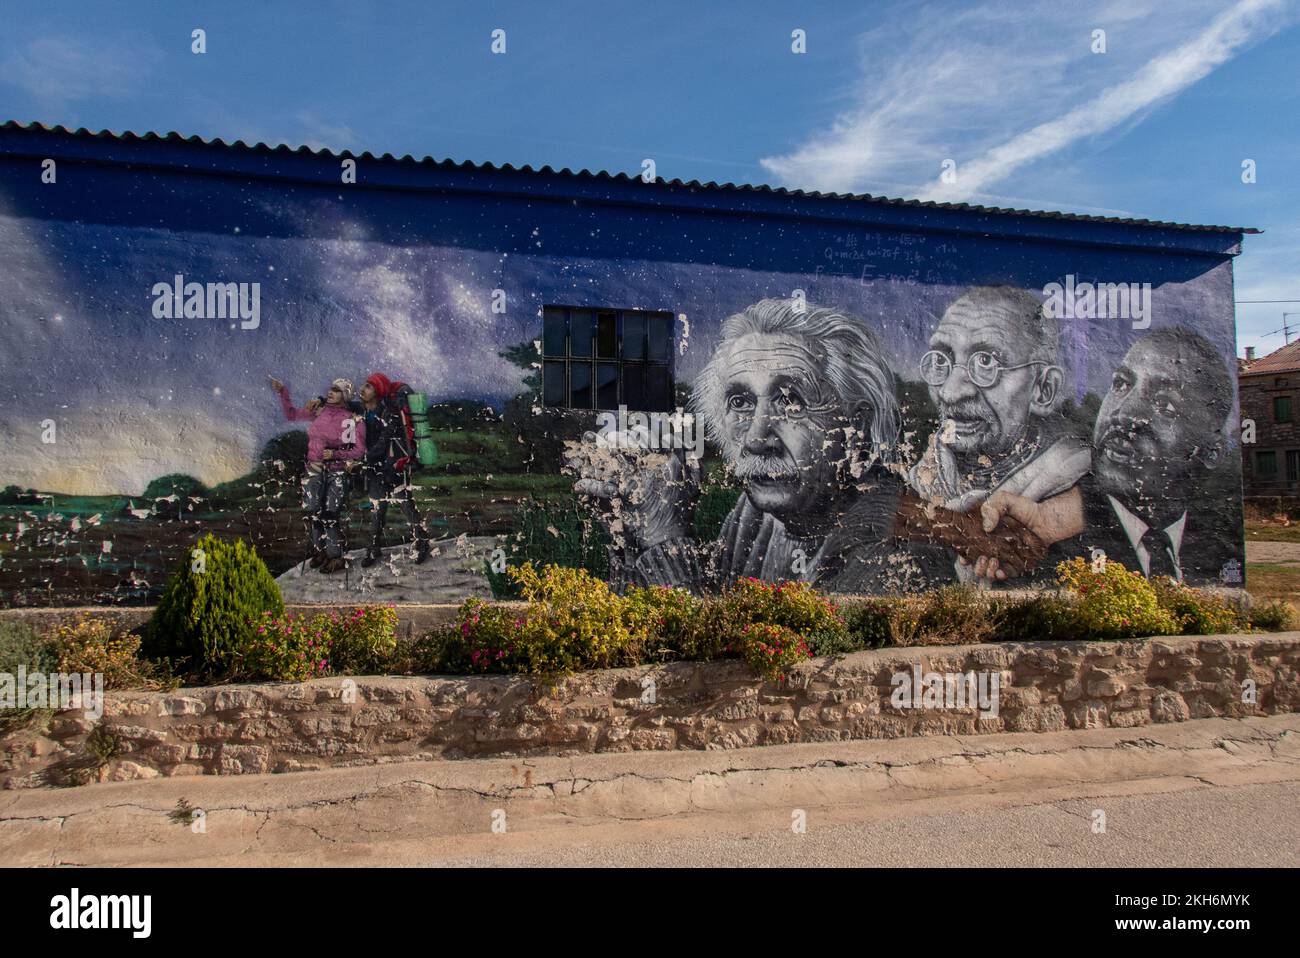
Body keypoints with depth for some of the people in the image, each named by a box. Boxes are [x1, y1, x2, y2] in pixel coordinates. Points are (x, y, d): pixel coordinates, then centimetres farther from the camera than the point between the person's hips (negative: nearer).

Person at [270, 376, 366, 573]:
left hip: (337, 472, -4)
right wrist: (282, 393, 5)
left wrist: (335, 454, -18)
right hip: (314, 470, 4)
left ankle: (336, 557, 3)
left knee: (330, 515, -8)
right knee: (313, 512, 1)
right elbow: (291, 415, 15)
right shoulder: (319, 411, 6)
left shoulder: (354, 419, -7)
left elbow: (359, 451, -6)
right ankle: (320, 551, 16)